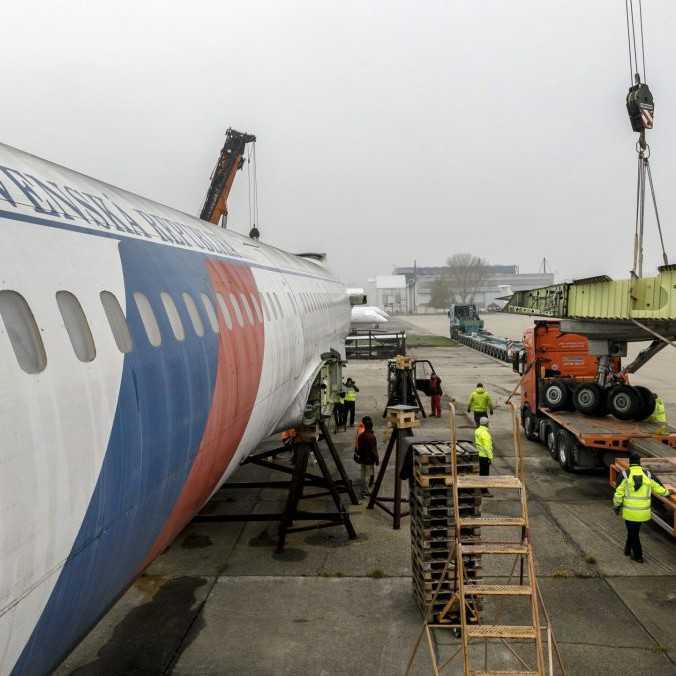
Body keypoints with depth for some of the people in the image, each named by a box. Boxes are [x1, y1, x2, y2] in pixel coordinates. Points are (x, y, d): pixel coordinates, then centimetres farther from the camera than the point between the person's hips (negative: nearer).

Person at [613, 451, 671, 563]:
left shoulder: (626, 476, -13)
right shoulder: (647, 475, -5)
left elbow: (618, 494, -11)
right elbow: (658, 489, 8)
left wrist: (616, 507, 4)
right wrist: (667, 491, 30)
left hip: (630, 511, -3)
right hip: (643, 512, 3)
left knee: (633, 532, 12)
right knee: (634, 530, 25)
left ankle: (638, 556, 19)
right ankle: (628, 549, 38)